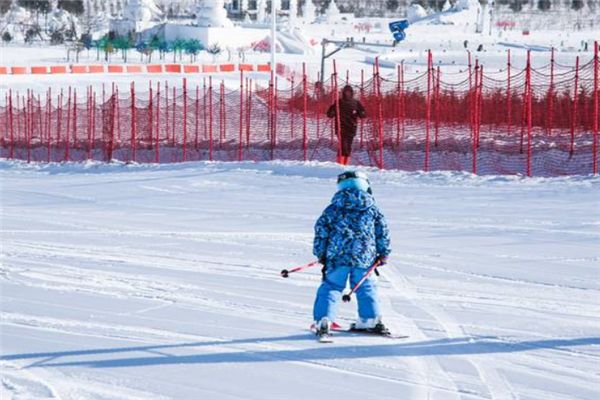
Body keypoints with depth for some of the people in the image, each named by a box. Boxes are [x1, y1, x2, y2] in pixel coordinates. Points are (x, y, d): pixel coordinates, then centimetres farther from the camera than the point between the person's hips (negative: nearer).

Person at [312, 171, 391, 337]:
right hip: (364, 257, 1)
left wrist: (321, 253, 11)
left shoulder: (333, 208, 4)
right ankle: (371, 320, 21)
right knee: (366, 287, 17)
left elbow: (321, 229, 3)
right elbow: (383, 230, 9)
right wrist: (383, 253, 20)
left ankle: (323, 321, -9)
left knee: (331, 287, 3)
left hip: (337, 256, -1)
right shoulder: (372, 209, 7)